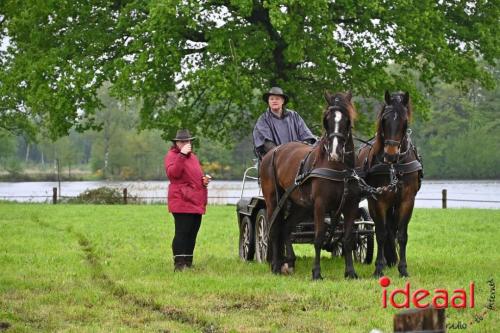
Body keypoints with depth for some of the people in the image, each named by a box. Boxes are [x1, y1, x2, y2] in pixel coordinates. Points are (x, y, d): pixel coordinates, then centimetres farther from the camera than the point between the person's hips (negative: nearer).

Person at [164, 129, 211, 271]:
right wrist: (182, 155, -25)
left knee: (192, 234, 11)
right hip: (182, 202, -9)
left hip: (196, 203, 9)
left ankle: (188, 262, 17)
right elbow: (172, 173, -22)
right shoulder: (172, 156, -3)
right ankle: (179, 264, -10)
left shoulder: (193, 157, 22)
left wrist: (204, 180, 13)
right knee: (182, 233, -11)